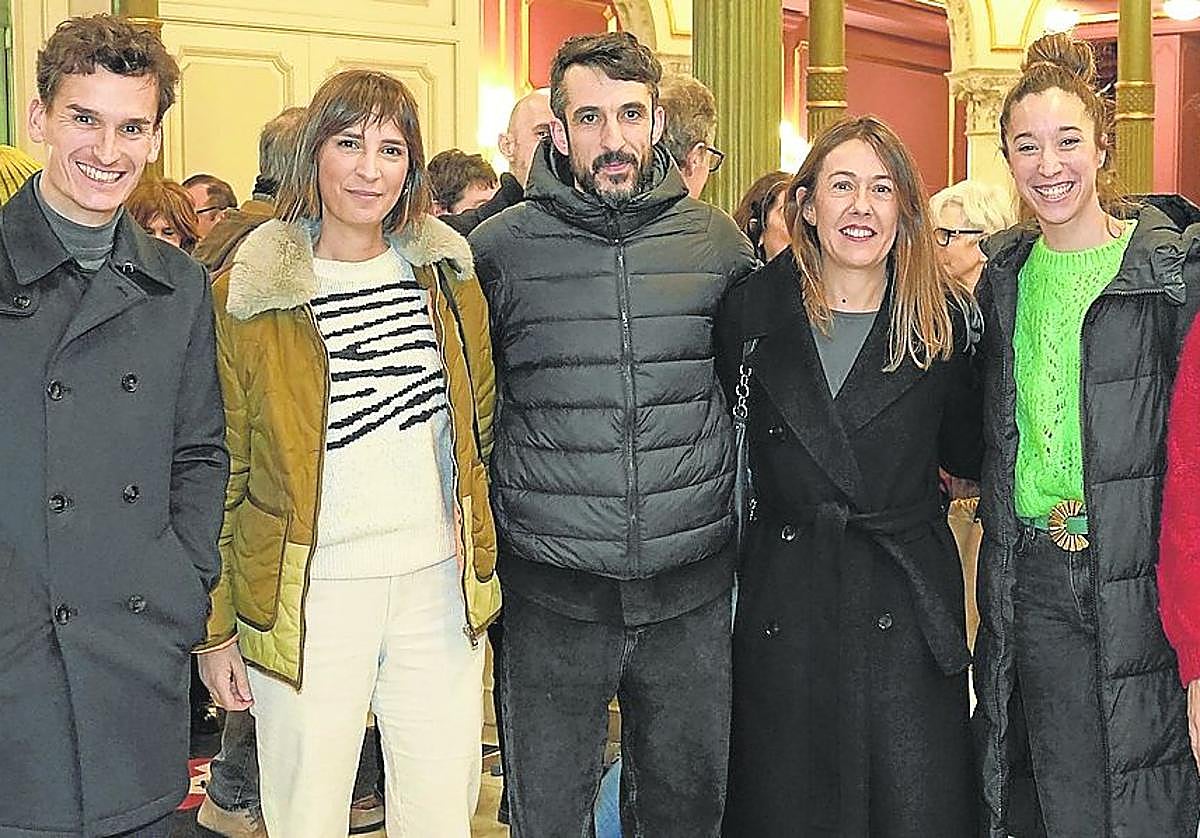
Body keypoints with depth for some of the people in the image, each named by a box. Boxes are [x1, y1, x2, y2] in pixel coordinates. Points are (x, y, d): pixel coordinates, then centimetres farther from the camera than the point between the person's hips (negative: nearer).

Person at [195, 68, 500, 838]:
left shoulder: (447, 275, 6)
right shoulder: (246, 297, -5)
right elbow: (220, 471, -1)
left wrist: (477, 550, 12)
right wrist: (215, 627, -1)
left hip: (438, 586, 3)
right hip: (311, 595, -3)